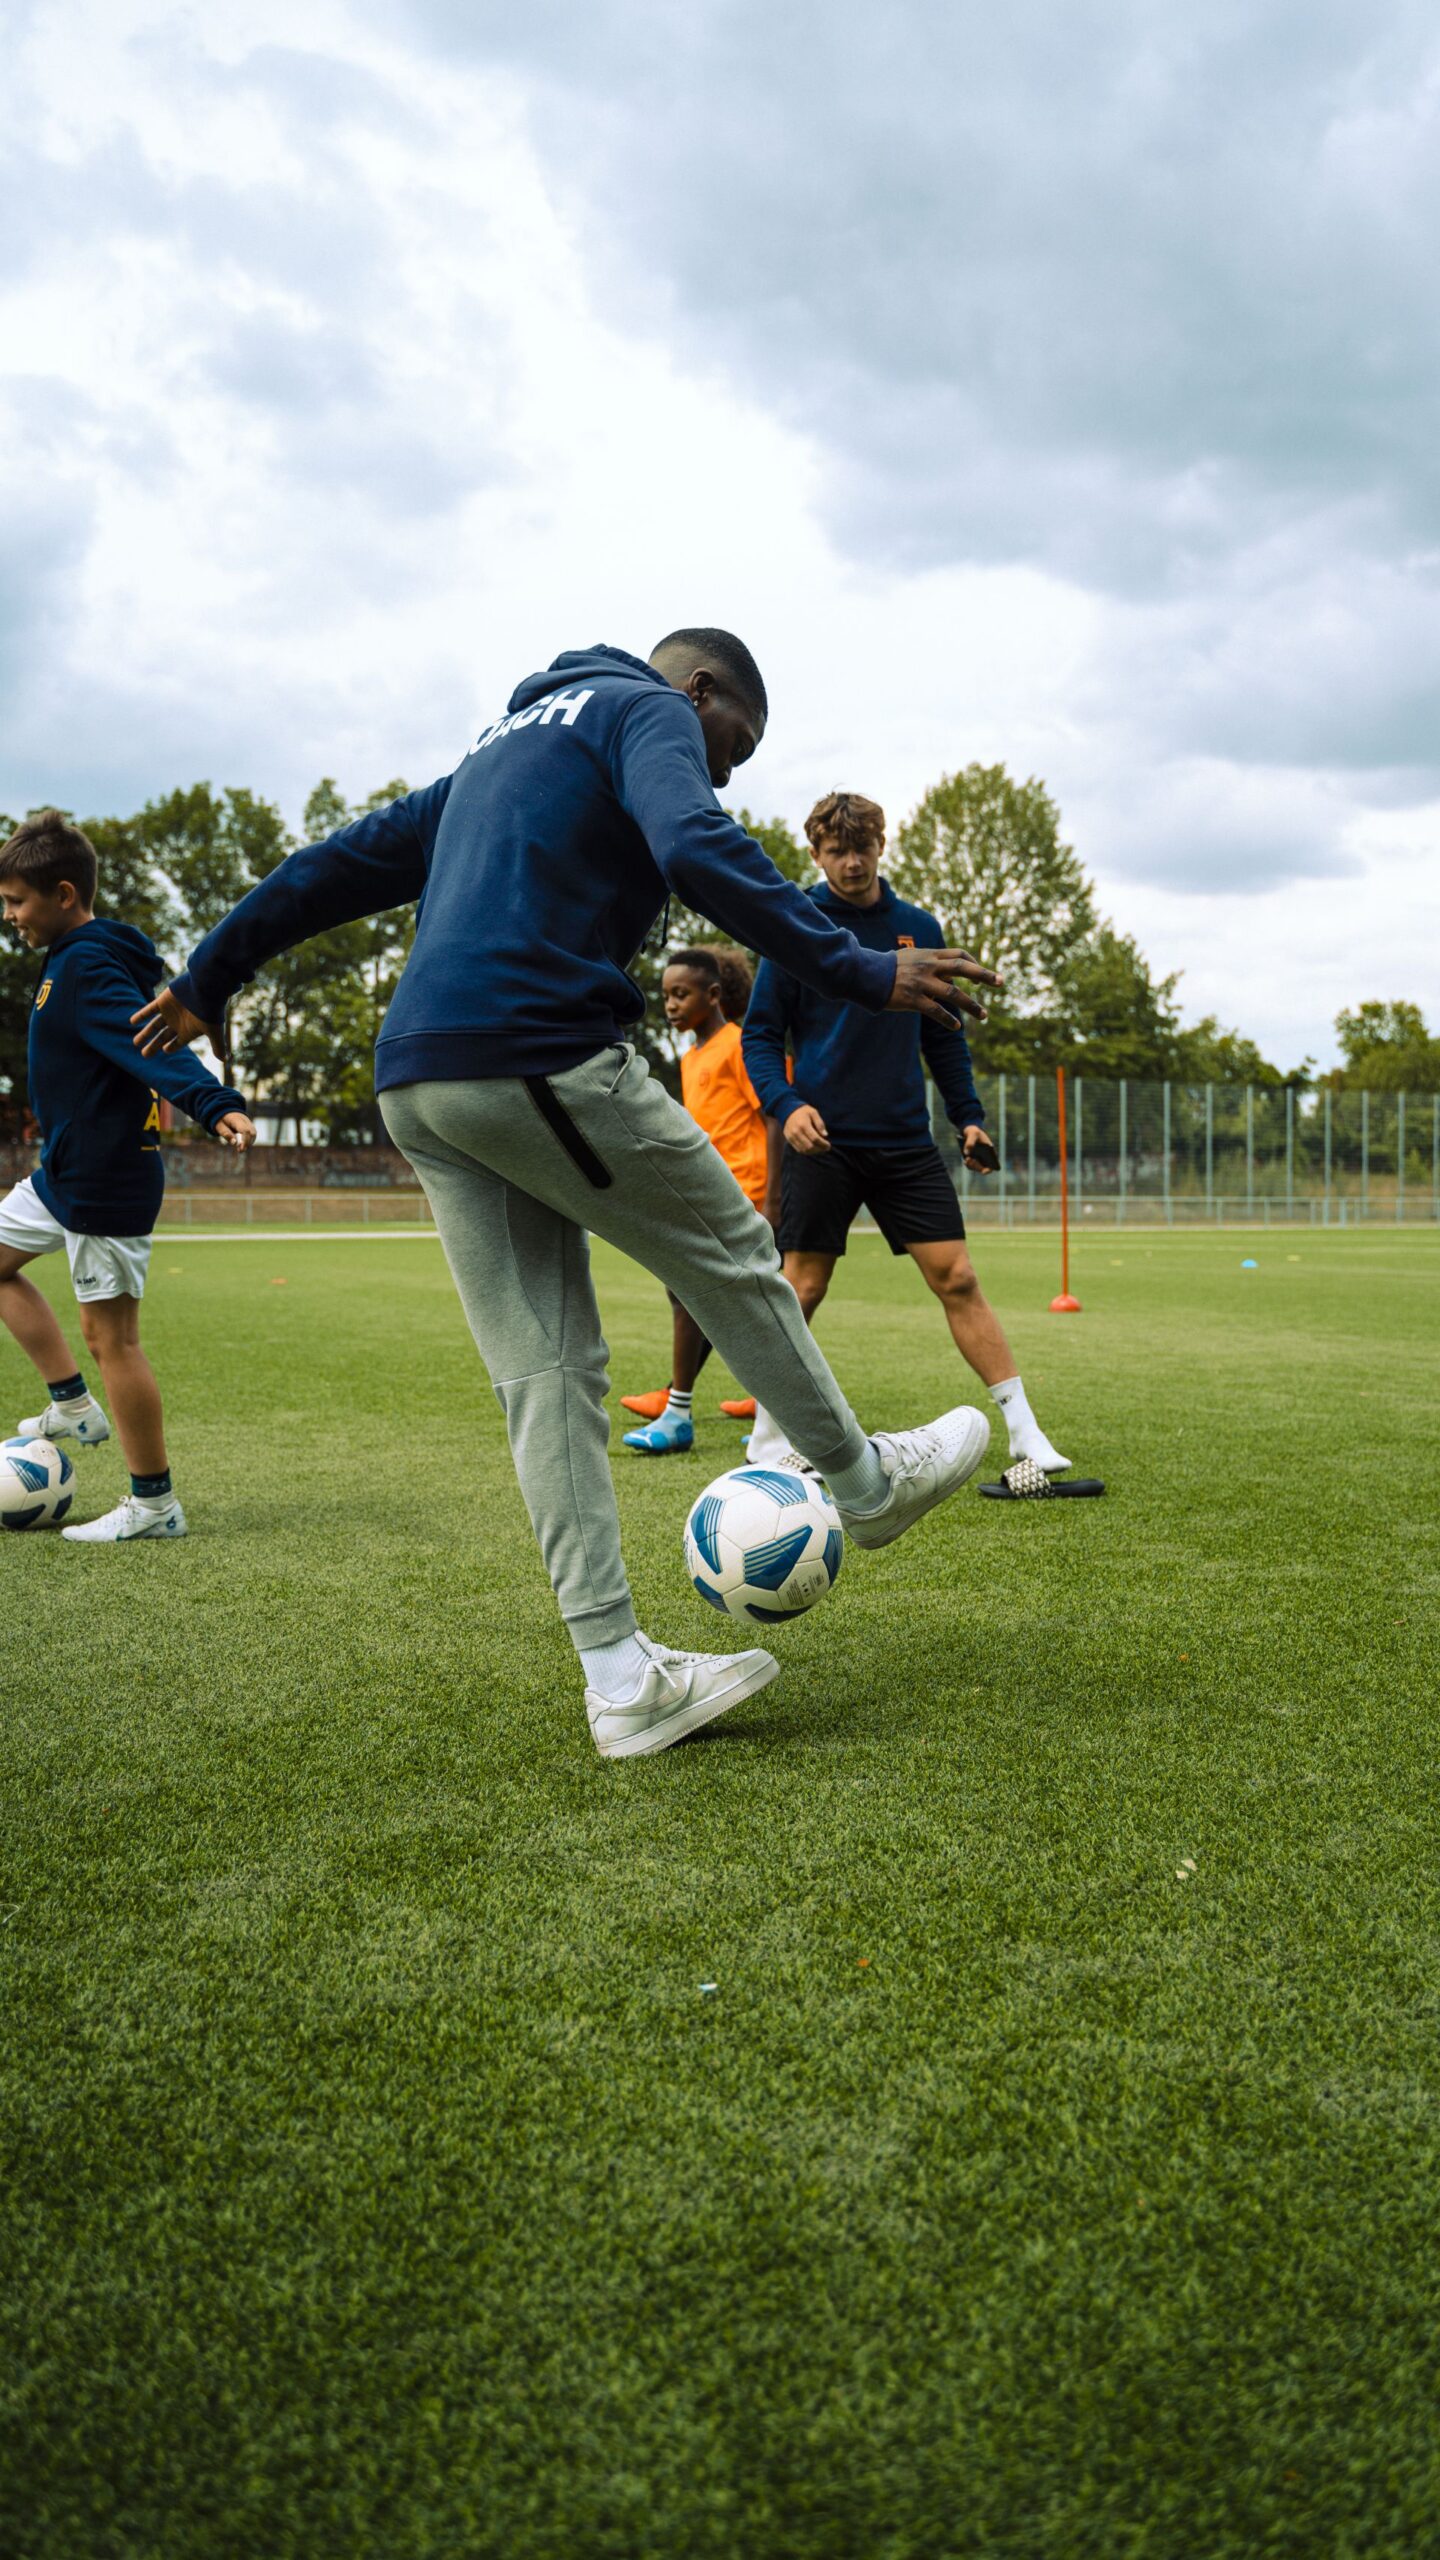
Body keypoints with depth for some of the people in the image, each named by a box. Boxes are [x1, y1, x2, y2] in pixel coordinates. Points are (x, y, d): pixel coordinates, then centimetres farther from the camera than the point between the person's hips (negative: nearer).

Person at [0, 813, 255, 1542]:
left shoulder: (87, 970, -18)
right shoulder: (72, 960, 13)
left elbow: (152, 1042, -32)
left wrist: (215, 1104, -47)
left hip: (105, 1182, -11)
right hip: (63, 1174, 11)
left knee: (109, 1334, -5)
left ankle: (153, 1506, 5)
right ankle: (74, 1406, 23)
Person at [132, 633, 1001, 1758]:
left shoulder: (507, 740, 30)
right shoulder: (649, 709, 5)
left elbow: (349, 858, 32)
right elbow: (696, 850, -17)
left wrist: (211, 977, 38)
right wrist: (858, 969, -19)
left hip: (416, 1084, 9)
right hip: (539, 1053, -8)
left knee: (544, 1370, 5)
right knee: (733, 1257, 9)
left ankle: (624, 1677, 7)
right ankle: (866, 1482, 27)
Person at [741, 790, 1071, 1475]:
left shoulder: (918, 928, 10)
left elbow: (943, 1034, 18)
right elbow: (760, 1034, 0)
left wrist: (968, 1115, 9)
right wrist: (786, 1104, -17)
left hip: (906, 1140, 3)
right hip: (823, 1140, -3)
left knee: (957, 1278, -2)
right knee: (803, 1288, 0)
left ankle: (1025, 1434, 2)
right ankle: (767, 1440, 16)